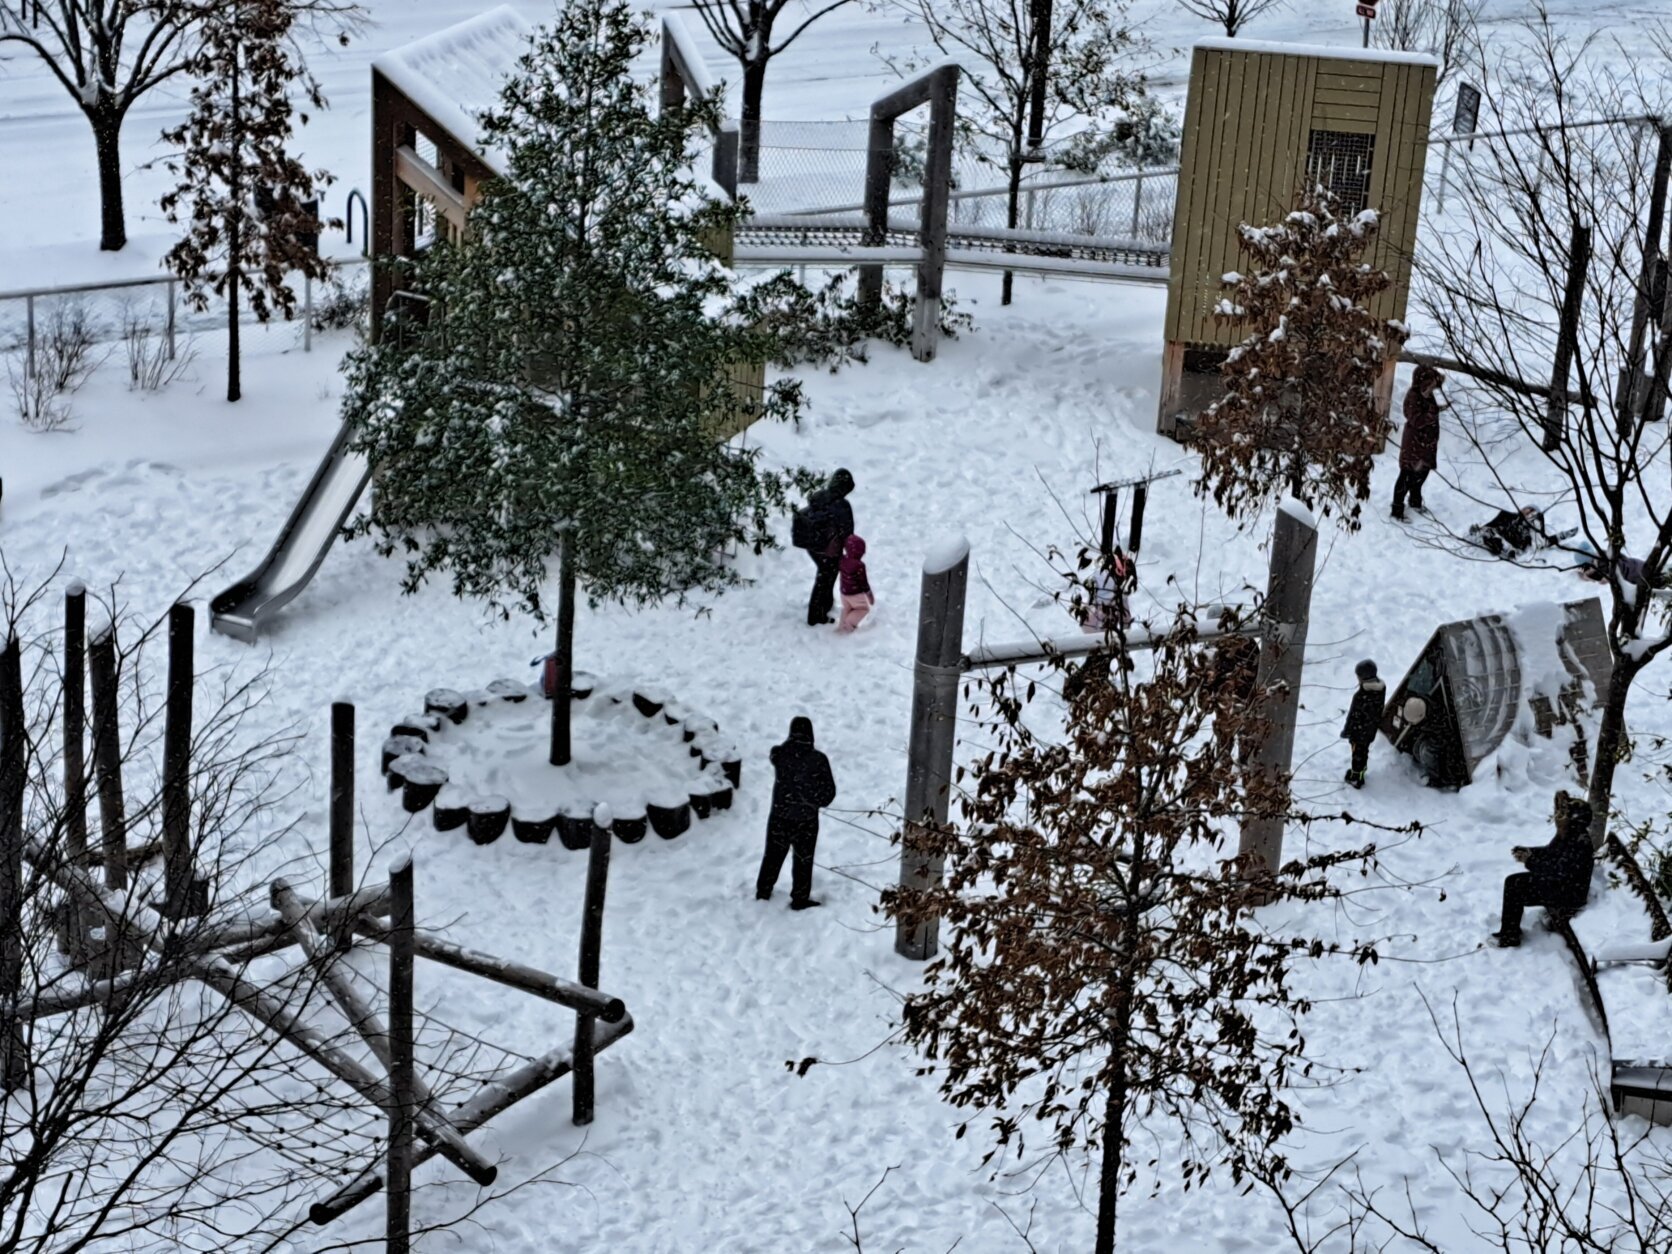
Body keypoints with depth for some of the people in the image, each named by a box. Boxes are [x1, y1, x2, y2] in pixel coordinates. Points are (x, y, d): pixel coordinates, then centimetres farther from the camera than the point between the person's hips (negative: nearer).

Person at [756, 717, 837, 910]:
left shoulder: (779, 754, -13)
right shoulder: (817, 759, -18)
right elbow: (829, 792, -10)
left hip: (779, 815, 3)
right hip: (806, 819, -2)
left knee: (773, 856, 20)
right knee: (803, 861, 13)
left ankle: (763, 892, 33)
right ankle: (800, 900, 21)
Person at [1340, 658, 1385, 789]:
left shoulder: (1361, 696, -37)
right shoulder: (1381, 688, -14)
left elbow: (1353, 716, -25)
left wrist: (1346, 731, -10)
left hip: (1359, 730, -6)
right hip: (1372, 729, 6)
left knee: (1358, 754, 16)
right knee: (1364, 750, 29)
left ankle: (1356, 779, 35)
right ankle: (1360, 771, 50)